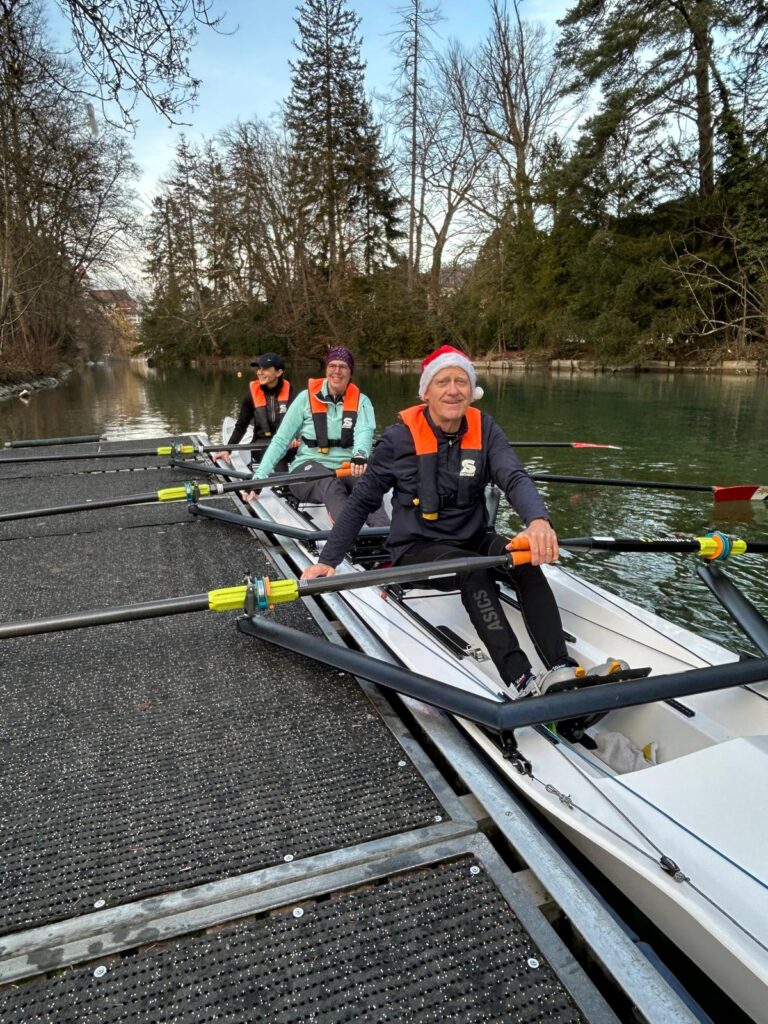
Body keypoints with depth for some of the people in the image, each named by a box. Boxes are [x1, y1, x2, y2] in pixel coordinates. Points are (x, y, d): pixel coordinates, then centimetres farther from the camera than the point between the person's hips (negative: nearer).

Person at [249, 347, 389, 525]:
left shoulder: (360, 401, 6)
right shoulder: (307, 397, 2)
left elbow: (364, 432, -15)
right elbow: (280, 440, 2)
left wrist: (360, 454, -41)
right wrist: (259, 477, -9)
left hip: (347, 468, 1)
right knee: (331, 485, -36)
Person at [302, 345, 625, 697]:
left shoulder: (485, 430, -2)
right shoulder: (401, 439, -10)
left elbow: (514, 478, -19)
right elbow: (360, 502, -3)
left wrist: (538, 520, -42)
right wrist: (327, 560, -8)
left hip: (474, 540, 4)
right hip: (418, 549, -3)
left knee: (525, 556, -27)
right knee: (475, 570, -34)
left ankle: (563, 669, -34)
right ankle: (522, 681, -40)